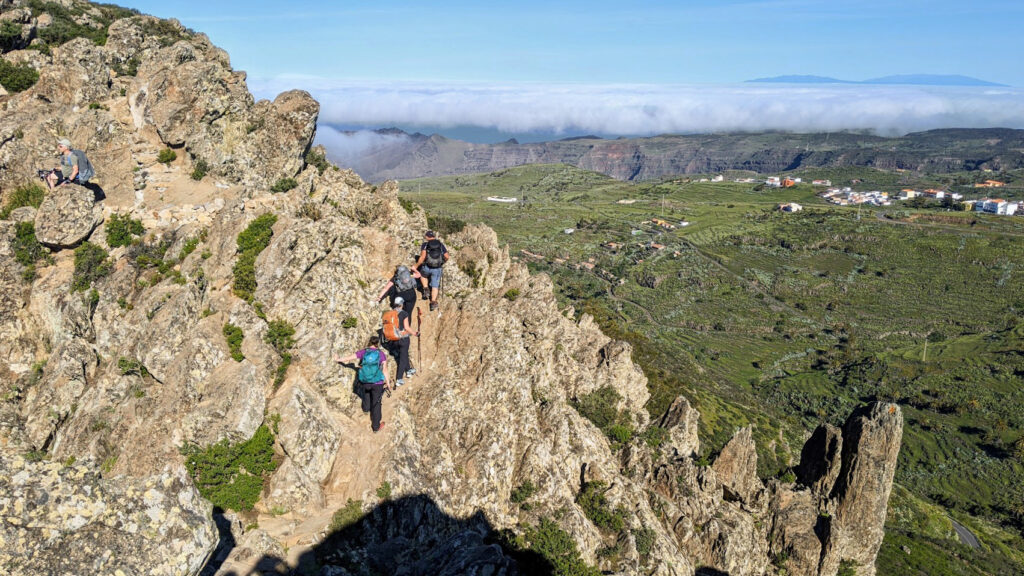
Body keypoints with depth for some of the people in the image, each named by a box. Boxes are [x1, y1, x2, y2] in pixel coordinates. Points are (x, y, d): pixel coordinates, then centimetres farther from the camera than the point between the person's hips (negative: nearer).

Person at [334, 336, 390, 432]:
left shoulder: (363, 352, -6)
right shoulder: (381, 354, -9)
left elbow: (349, 357, 3)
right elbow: (384, 370, -9)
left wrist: (338, 359, 22)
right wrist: (388, 383, 2)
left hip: (364, 381, 2)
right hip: (377, 383, -2)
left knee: (366, 391, 37)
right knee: (376, 404, 12)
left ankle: (366, 407, 60)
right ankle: (376, 426, 22)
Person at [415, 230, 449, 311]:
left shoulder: (425, 244, -2)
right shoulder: (441, 244, 6)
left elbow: (423, 256, -17)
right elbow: (446, 257, 4)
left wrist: (416, 266, -10)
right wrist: (442, 262, 23)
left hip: (427, 267, -1)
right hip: (437, 269, 2)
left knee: (423, 275, 32)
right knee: (435, 286, 12)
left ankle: (426, 289, 13)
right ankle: (433, 302, 1)